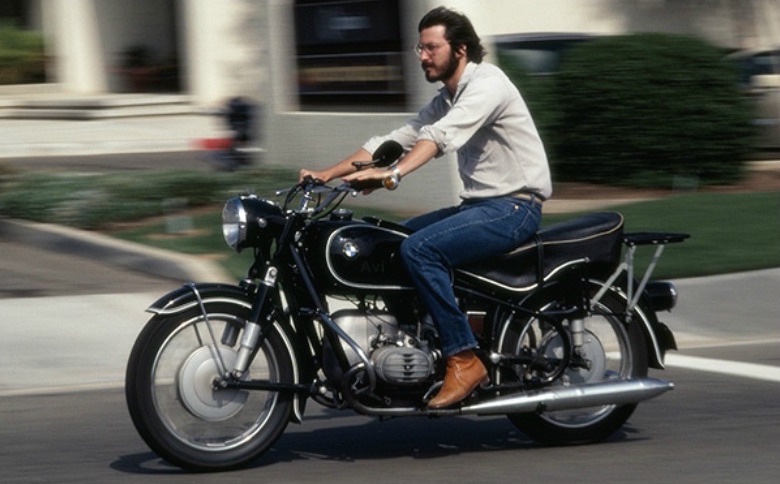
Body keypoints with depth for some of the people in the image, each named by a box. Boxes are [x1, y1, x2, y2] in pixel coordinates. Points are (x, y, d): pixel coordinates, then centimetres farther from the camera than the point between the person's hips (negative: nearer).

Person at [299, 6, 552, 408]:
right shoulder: (446, 100, 17)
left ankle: (464, 360, -23)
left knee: (419, 249, -26)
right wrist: (328, 173, 3)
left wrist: (393, 174, -43)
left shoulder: (487, 83, -13)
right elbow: (397, 139, 13)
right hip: (480, 205, 10)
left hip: (515, 206, -10)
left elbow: (442, 135, -30)